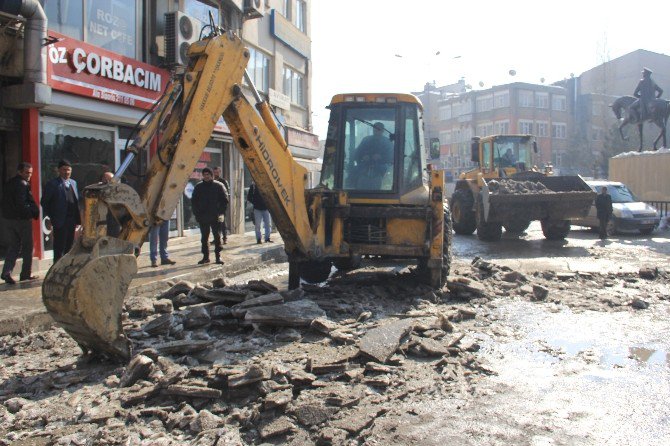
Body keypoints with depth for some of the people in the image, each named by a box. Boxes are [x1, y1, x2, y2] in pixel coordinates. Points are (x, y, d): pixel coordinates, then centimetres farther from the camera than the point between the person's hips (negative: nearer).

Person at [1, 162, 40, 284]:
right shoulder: (23, 184, -15)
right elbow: (22, 204, -23)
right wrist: (35, 212, -12)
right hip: (22, 220, -8)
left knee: (13, 247, 12)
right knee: (27, 247, 5)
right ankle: (26, 274, 12)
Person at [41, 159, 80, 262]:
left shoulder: (73, 183, 15)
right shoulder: (52, 184, -5)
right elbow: (44, 202, -5)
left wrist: (77, 218, 8)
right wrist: (50, 218, -8)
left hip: (72, 220, 6)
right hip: (60, 221, -6)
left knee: (69, 247, 12)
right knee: (59, 247, -1)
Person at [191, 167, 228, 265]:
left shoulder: (218, 186, 0)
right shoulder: (198, 187, 6)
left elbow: (224, 201, 3)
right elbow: (193, 201, 12)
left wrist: (220, 212, -7)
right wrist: (197, 213, 1)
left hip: (215, 217, -2)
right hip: (202, 217, 2)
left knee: (217, 237, 0)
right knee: (204, 238, 7)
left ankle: (218, 256, 6)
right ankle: (205, 256, 16)